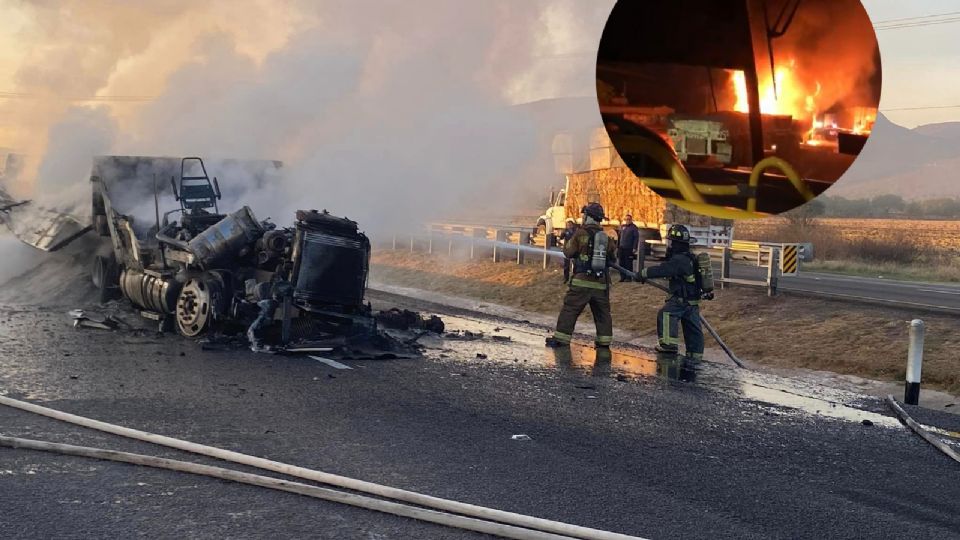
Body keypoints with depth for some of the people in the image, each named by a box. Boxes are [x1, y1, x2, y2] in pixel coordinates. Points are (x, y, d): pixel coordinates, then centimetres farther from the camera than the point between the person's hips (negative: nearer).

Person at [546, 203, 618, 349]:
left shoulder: (581, 233, -7)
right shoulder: (606, 237, 7)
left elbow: (568, 252, -2)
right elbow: (614, 256, 15)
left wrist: (568, 243, 17)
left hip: (582, 281, -4)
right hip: (601, 283, 4)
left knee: (570, 309, 2)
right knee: (603, 312, 14)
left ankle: (561, 338, 0)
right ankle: (604, 340, 12)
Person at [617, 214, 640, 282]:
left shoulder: (634, 228, -2)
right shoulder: (622, 227, 16)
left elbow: (636, 238, -6)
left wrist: (634, 248, -13)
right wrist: (617, 246, 14)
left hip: (629, 249, -6)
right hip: (621, 248, 6)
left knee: (628, 263, -5)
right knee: (622, 263, 6)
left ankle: (628, 277, -1)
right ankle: (622, 277, 11)